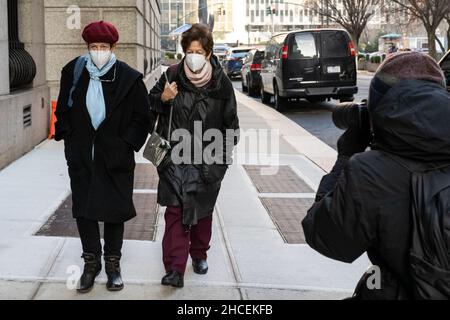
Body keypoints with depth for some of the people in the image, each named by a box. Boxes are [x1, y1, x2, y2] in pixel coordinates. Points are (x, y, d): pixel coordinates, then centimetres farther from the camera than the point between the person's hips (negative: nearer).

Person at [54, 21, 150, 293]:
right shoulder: (73, 72, 1)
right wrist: (68, 136, 4)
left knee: (115, 211, 7)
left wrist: (127, 144, -6)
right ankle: (91, 262, 22)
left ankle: (113, 264, 23)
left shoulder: (129, 78, -8)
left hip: (116, 158, -2)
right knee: (83, 211, 6)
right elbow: (63, 110, 13)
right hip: (81, 157, 2)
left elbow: (142, 116, -1)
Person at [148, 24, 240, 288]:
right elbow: (151, 106, 9)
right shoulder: (172, 75, -3)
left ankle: (199, 254, 35)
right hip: (175, 156, 0)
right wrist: (163, 99, -12)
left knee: (203, 210, 13)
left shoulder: (221, 83, -4)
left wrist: (222, 156, 2)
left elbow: (231, 124, 6)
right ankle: (175, 269, -11)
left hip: (207, 160, 1)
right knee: (175, 210, -10)